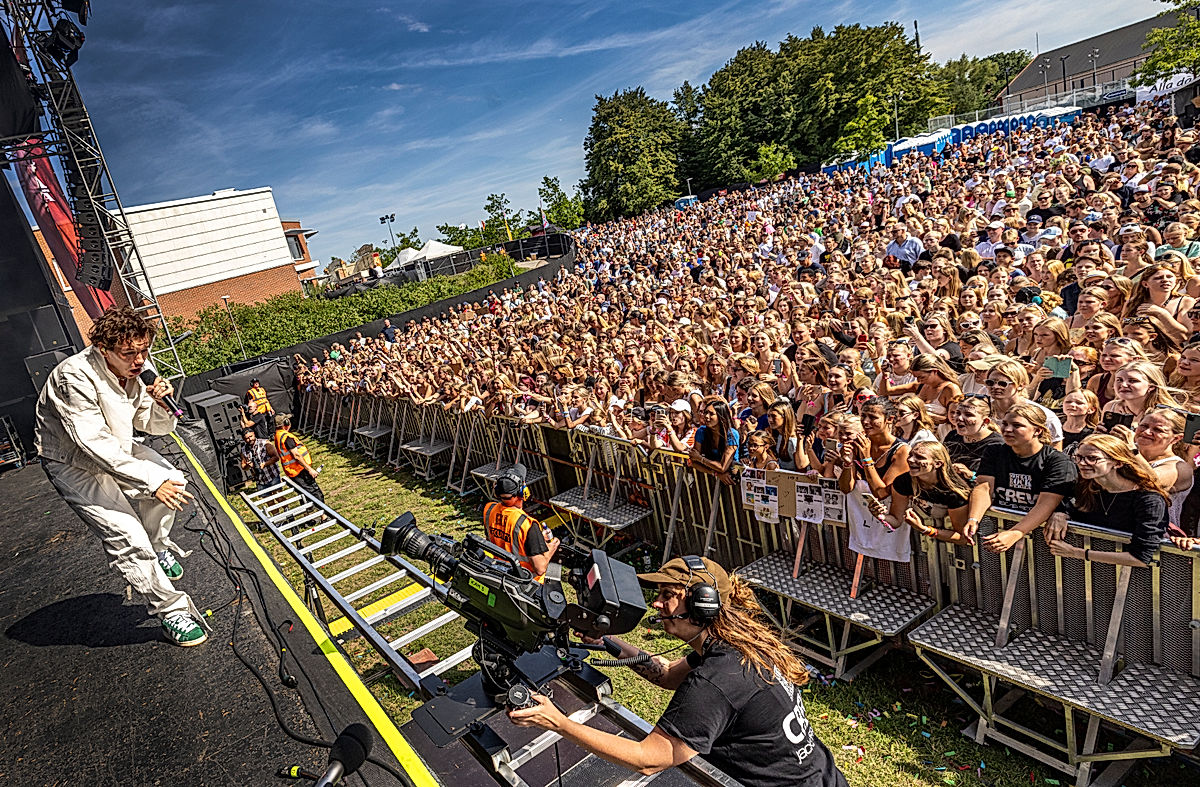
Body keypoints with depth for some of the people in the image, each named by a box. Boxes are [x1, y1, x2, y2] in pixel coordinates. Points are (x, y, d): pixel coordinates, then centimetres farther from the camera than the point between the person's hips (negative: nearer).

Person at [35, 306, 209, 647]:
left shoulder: (133, 373, -9)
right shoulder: (76, 376, -31)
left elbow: (156, 426, 1)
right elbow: (95, 444, -35)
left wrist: (159, 402, -22)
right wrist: (151, 482, -34)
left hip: (116, 450, 7)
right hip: (74, 465, -7)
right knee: (127, 537, -15)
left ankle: (158, 547, 26)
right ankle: (172, 612, -5)